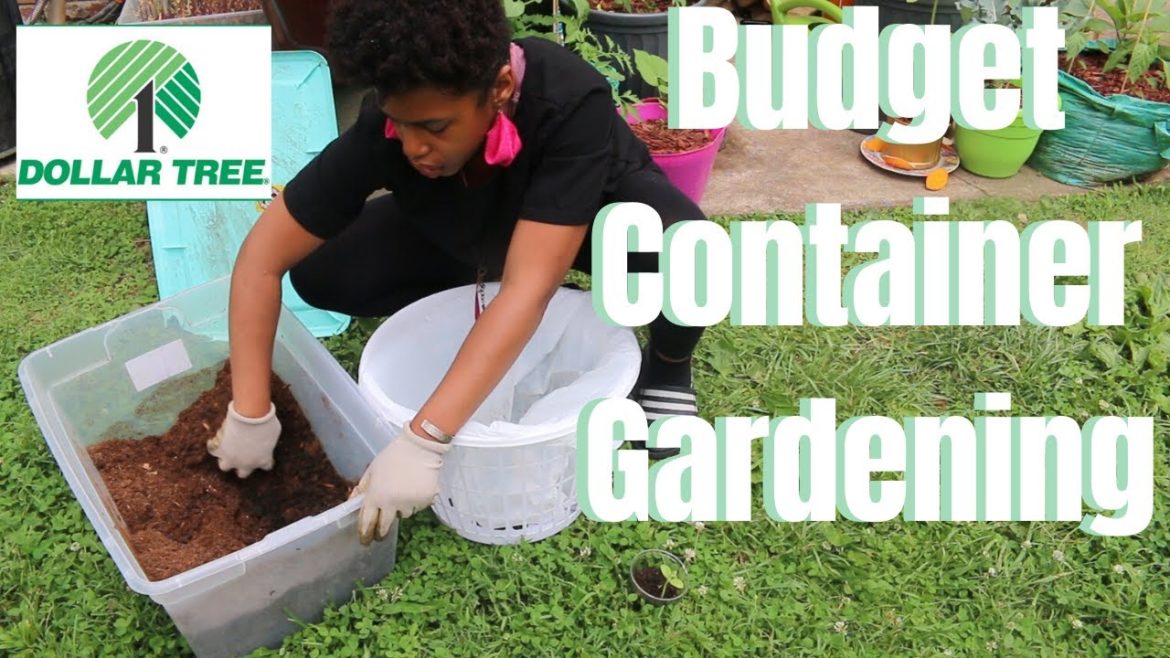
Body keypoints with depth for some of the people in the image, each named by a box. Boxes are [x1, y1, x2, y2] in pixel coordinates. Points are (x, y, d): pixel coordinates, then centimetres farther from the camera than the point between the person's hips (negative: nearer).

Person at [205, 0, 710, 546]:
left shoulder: (572, 105, -41)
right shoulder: (384, 125, -31)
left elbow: (528, 287, -46)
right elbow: (262, 258, -26)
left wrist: (423, 441, -51)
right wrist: (250, 413, -30)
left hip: (599, 211, -3)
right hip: (466, 232, 3)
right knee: (322, 276, -17)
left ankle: (667, 368, -3)